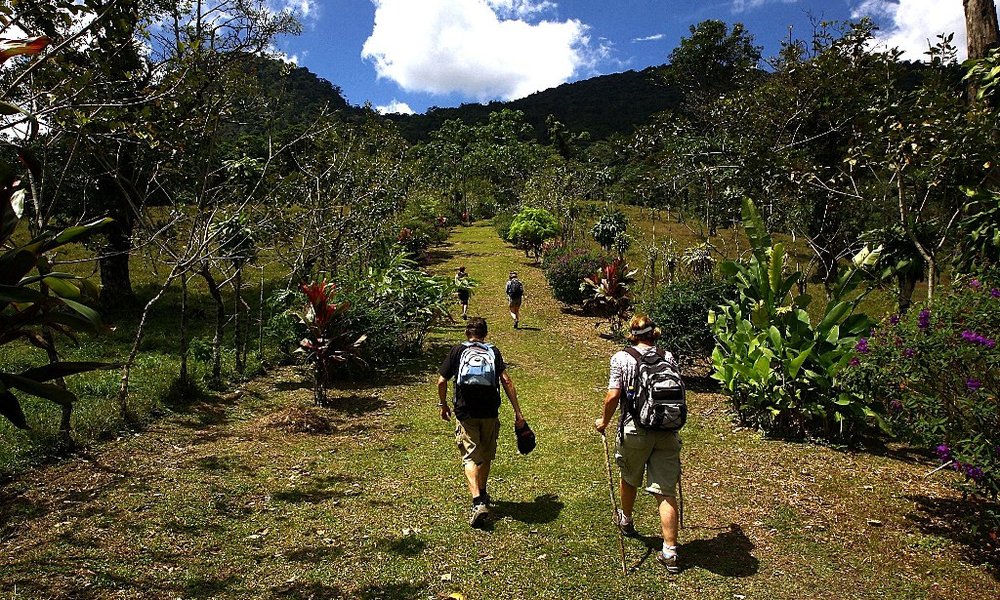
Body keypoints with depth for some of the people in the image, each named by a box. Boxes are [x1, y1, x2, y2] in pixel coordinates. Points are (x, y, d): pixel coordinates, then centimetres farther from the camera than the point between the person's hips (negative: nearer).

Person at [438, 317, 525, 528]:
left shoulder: (457, 351, 4)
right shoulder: (493, 352, 6)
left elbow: (441, 382, 1)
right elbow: (506, 381, -4)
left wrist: (443, 405, 17)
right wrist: (517, 412, -3)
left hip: (465, 413, -2)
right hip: (490, 412, 2)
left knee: (470, 457, -2)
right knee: (486, 455, 20)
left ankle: (478, 502, -19)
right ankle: (482, 494, 36)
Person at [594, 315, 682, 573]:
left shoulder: (621, 358, -6)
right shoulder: (668, 357, 3)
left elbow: (613, 396, -12)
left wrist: (604, 421, 5)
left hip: (634, 431, -1)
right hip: (667, 432, 2)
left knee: (629, 479, 24)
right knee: (666, 491, 3)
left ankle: (626, 521, 48)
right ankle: (670, 552, 2)